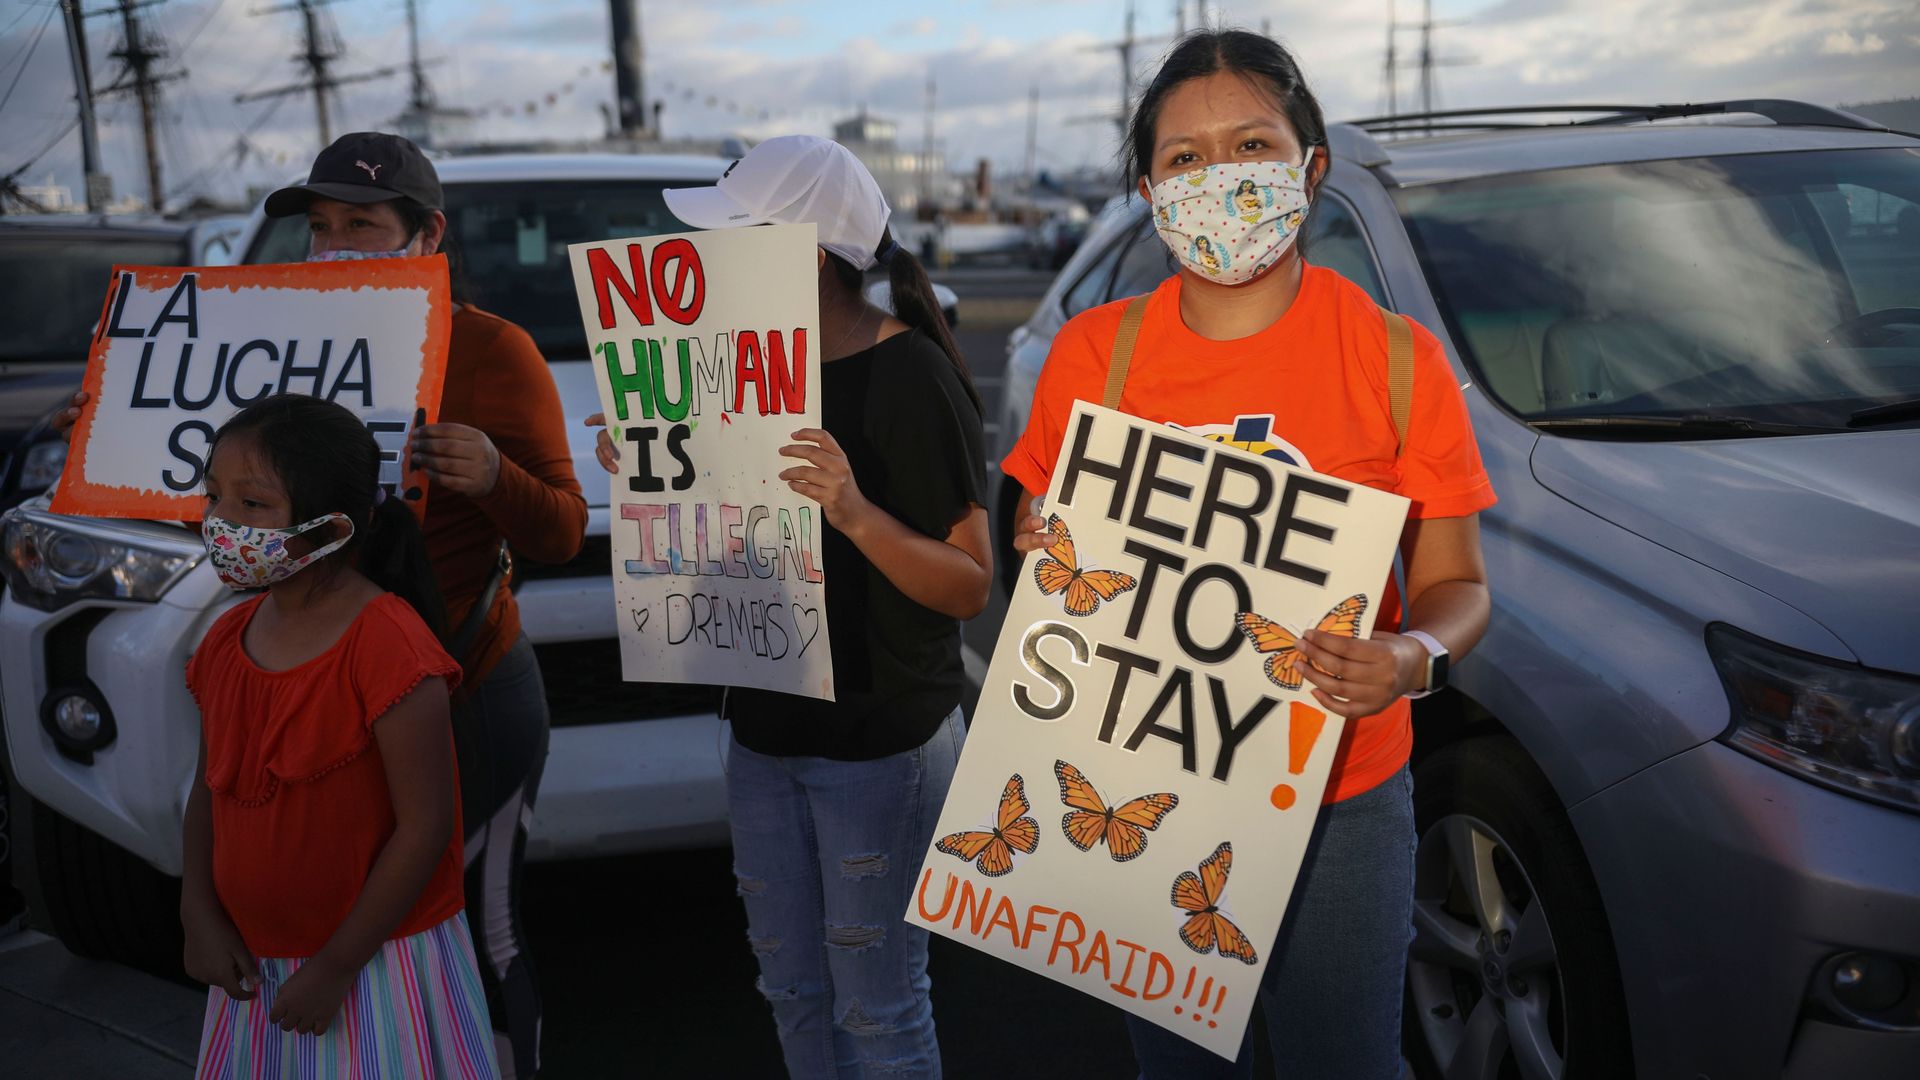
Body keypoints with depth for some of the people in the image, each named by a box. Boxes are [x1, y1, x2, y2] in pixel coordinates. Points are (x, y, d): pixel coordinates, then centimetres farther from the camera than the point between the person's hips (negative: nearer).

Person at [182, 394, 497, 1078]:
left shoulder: (387, 644, -22)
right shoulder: (229, 641, 2)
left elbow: (425, 826, -21)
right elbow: (210, 785, 12)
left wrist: (334, 968, -16)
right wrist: (199, 913, -2)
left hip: (378, 960, -6)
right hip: (254, 961, 7)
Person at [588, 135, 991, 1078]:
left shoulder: (910, 374, -17)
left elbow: (970, 585, -18)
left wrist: (854, 511, -33)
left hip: (882, 738, -7)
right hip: (766, 724, 8)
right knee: (793, 992, 20)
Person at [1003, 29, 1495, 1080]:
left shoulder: (1398, 360, -7)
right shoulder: (1091, 353, -1)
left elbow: (1455, 583, -2)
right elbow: (1036, 540, 9)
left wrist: (1413, 657, -23)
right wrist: (1046, 556, -14)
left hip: (1338, 804, -1)